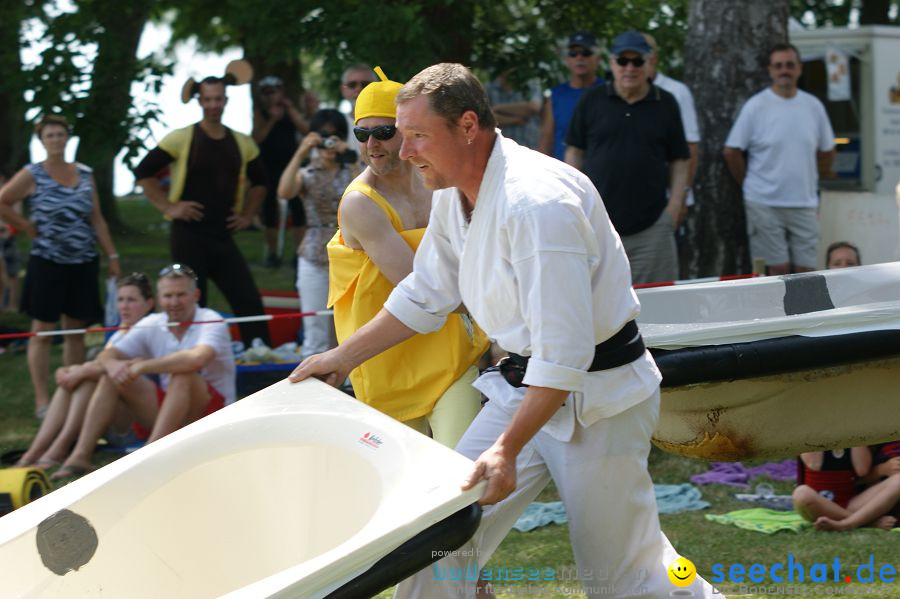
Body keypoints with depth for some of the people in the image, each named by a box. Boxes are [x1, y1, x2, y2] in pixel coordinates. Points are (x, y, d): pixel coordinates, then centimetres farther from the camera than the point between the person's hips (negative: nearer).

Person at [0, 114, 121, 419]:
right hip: (47, 264, -4)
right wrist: (27, 227, -4)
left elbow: (97, 219, 10)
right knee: (42, 331, -3)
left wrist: (112, 256, 6)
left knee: (76, 331, 7)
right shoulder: (32, 175, -3)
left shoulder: (84, 174, 8)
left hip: (83, 264, 4)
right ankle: (42, 400, 0)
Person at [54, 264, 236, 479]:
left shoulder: (211, 322, -14)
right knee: (111, 378, -6)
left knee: (183, 375, -34)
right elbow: (106, 355, 1)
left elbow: (197, 358, -36)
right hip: (167, 409, 6)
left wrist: (142, 367, -31)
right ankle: (80, 456, -17)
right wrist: (112, 365, -25)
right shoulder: (152, 325, 4)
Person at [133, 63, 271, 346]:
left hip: (224, 237, 4)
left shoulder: (242, 143, 10)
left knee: (249, 301, -4)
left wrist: (247, 215, 14)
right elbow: (143, 172, -1)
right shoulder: (182, 138, -3)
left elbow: (259, 182, 26)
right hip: (189, 235, -4)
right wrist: (168, 207, -7)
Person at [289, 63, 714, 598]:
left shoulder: (537, 202, -27)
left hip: (595, 395, -8)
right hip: (524, 383, 8)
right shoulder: (454, 195, 2)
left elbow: (564, 352, -30)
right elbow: (424, 298, 19)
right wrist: (343, 358, 21)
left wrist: (507, 448, -31)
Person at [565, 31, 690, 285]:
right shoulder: (591, 101, 7)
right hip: (598, 221, 0)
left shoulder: (665, 104, 8)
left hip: (651, 223, 0)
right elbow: (575, 151, 11)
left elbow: (679, 160, 11)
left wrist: (676, 202, -1)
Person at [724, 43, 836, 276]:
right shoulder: (755, 106, -5)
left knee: (805, 269, 3)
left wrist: (809, 181, 13)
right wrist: (751, 184, 1)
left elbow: (827, 151, 18)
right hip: (765, 204, -4)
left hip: (805, 204, 4)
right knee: (778, 270, -2)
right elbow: (731, 152, -2)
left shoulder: (814, 106, 6)